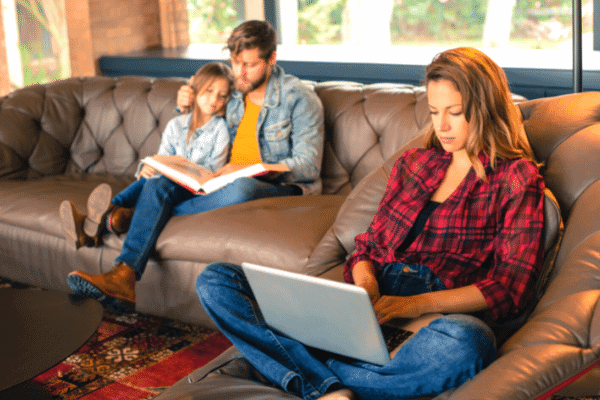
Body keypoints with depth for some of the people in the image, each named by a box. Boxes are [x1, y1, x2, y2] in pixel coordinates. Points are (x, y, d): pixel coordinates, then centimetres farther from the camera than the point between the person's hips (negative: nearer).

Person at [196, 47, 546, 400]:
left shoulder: (517, 178, 5)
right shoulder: (413, 163, 21)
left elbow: (511, 288, -4)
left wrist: (420, 303, -18)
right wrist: (364, 284, -6)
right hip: (373, 311, 5)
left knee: (467, 340, -44)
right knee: (216, 281, -10)